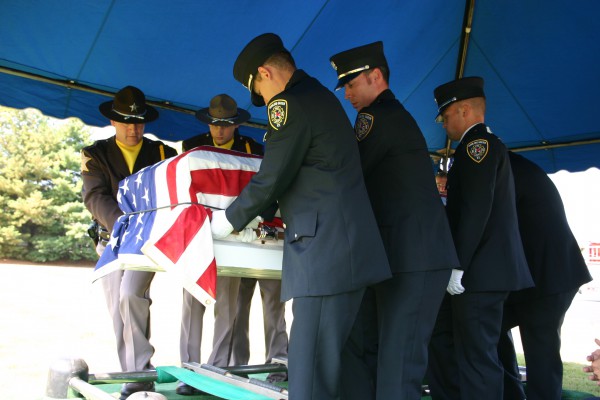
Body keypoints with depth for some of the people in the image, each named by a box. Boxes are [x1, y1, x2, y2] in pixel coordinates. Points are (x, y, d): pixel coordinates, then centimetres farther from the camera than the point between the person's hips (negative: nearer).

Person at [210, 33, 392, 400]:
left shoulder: (289, 103, -8)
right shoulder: (321, 96, 21)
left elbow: (270, 180, -10)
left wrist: (229, 221, 6)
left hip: (325, 252, -10)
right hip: (350, 249, 10)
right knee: (335, 360, 16)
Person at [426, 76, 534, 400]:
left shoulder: (477, 143, -10)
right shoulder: (488, 145, 21)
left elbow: (476, 210, -20)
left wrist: (457, 265, -20)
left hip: (481, 271, -10)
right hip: (483, 268, 10)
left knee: (476, 355, -3)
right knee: (442, 343, 16)